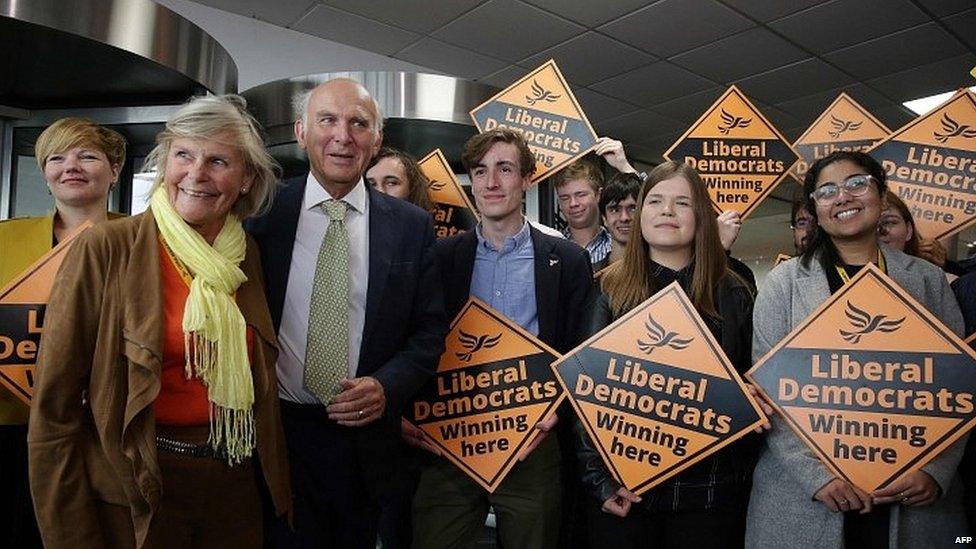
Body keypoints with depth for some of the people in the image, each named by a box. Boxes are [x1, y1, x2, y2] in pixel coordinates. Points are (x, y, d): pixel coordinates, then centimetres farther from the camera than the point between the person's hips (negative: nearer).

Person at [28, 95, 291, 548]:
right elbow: (54, 405, -11)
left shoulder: (247, 256, 0)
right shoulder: (103, 249, -13)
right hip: (133, 494, -3)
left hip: (235, 481, 4)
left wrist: (278, 491, 7)